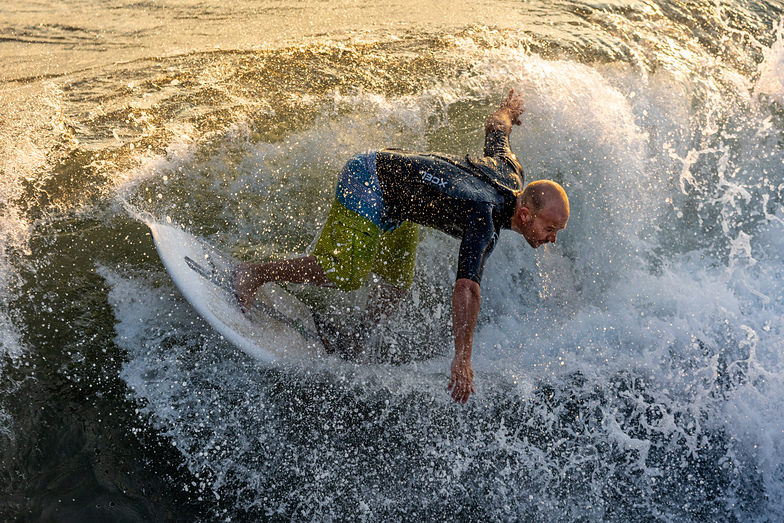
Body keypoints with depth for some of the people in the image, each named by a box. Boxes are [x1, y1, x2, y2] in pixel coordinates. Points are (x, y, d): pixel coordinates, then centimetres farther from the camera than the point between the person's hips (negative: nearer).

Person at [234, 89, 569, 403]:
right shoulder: (485, 222, -33)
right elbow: (466, 289, -43)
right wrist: (462, 359, -47)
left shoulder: (511, 173, -8)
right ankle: (253, 274, 3)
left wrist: (509, 109, 35)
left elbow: (495, 126, 11)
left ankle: (354, 345, 24)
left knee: (396, 285, 8)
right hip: (370, 180, -9)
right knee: (344, 275, -13)